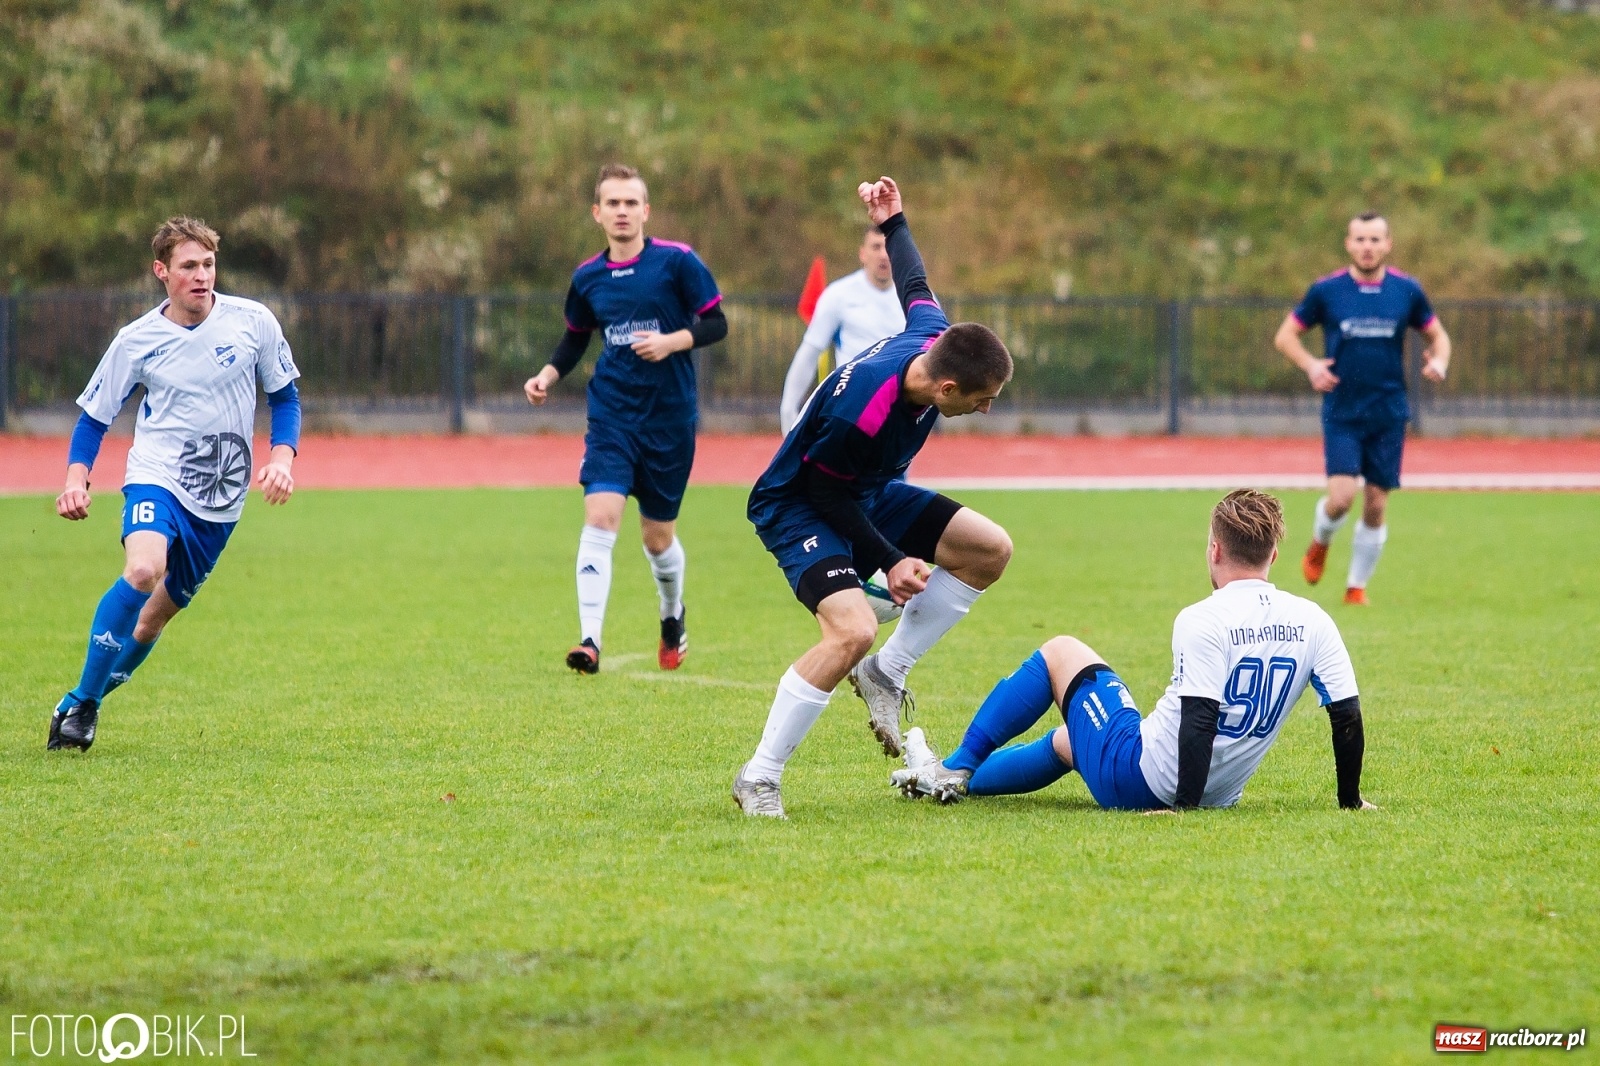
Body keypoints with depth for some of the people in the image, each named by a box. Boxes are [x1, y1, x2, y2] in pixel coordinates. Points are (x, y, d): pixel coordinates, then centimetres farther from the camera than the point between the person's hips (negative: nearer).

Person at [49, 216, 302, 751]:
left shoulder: (253, 322, -2)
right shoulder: (136, 340, -4)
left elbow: (285, 397, 10)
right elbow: (93, 417, 6)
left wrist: (281, 459, -7)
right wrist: (76, 479, -12)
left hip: (222, 497, 3)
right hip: (156, 478, -3)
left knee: (158, 614, 8)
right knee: (144, 569, -31)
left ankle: (80, 705, 28)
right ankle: (82, 703, -20)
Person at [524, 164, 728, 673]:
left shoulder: (677, 262, -7)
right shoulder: (587, 277, 4)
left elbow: (716, 323, -4)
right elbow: (576, 338, 19)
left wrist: (672, 341, -20)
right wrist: (548, 375, 2)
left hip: (670, 418, -2)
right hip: (611, 416, 2)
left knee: (658, 536, 9)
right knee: (600, 516, -18)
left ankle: (673, 617, 40)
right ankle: (590, 640, -21)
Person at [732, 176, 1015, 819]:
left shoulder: (936, 339, -16)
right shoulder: (860, 411, -38)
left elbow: (914, 285, 8)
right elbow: (827, 495, -21)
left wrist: (893, 223, 26)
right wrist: (890, 561, -18)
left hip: (865, 493, 9)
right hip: (796, 506, -9)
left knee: (991, 550, 0)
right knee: (853, 631, -30)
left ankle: (886, 672, 9)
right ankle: (758, 779, -17)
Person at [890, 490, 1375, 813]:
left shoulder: (1202, 620, -21)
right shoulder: (1312, 622, -5)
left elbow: (1199, 718, -28)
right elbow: (1348, 714, -4)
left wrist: (1185, 806, -25)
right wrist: (1350, 800, 6)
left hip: (1135, 776, -7)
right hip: (1221, 794, 7)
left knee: (1060, 652, 16)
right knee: (1066, 741, 33)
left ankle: (958, 767, 23)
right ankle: (954, 780, 42)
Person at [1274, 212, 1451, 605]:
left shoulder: (1407, 291, 2)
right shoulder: (1325, 291, -3)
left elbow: (1437, 335, 13)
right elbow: (1286, 334, 6)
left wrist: (1439, 361, -9)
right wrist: (1310, 365, -12)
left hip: (1389, 415, 2)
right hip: (1342, 413, -2)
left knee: (1376, 508, 2)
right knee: (1341, 497, -15)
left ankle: (1356, 586, 19)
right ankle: (1319, 544, 19)